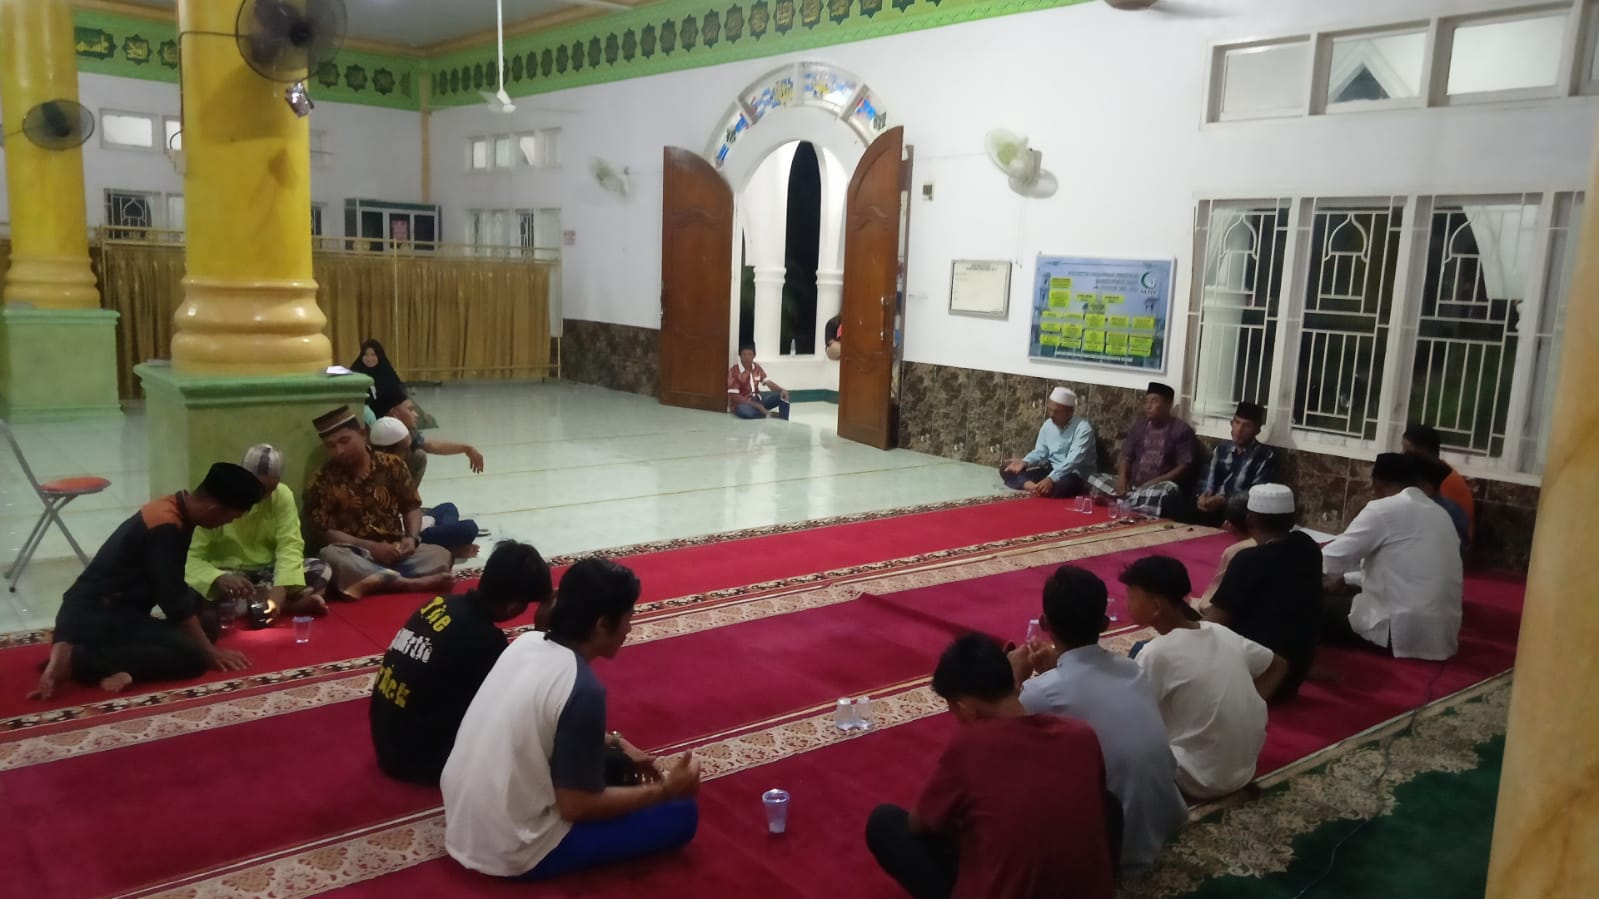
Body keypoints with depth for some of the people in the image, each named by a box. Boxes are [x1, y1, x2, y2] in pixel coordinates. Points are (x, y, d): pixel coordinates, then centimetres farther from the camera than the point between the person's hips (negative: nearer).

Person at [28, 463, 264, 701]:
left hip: (106, 613, 10)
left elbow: (173, 591, 18)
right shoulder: (166, 527, -22)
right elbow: (174, 600, -18)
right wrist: (210, 652, -10)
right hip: (94, 618, -10)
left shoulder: (172, 510, 7)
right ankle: (77, 659, -17)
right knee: (191, 655, -19)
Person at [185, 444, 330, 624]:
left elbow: (290, 547, -17)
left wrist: (281, 588, -36)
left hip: (268, 572, 2)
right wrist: (219, 579, -42)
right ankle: (293, 604, -29)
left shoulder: (283, 495, -8)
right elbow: (191, 557, -20)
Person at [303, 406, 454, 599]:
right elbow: (325, 532, -5)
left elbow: (411, 507, 11)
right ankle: (411, 583, -44)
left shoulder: (392, 465, 4)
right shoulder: (322, 481, -1)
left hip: (395, 550, 2)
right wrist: (371, 547, -19)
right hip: (354, 554, -2)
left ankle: (374, 582, -39)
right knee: (331, 555, -36)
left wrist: (412, 537, -11)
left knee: (440, 555, -23)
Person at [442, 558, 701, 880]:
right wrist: (664, 790, -7)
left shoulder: (527, 643, -1)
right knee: (681, 813, -1)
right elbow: (576, 806, -17)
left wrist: (617, 743, 15)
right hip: (513, 852, -8)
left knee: (610, 762, 24)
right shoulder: (583, 689, -25)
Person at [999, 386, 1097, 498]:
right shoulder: (1047, 425, 6)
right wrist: (1024, 462, -14)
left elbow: (1072, 461, -27)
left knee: (1067, 484, -44)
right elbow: (1040, 452, 9)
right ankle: (1036, 488, -37)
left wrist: (1051, 479, -40)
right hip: (1050, 471, 7)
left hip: (1075, 476, -7)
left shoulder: (1083, 428, -16)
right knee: (1007, 470, -14)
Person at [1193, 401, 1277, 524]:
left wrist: (1225, 501, -22)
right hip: (1214, 505, 4)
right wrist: (1204, 495, -13)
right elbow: (1208, 480, 12)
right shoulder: (1221, 450, 17)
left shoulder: (1266, 456, 1)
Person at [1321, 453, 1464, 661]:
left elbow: (1333, 558, -9)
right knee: (1353, 595, 26)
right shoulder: (1440, 513, 14)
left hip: (1403, 632, -7)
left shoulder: (1382, 509, -9)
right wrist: (1347, 579, 29)